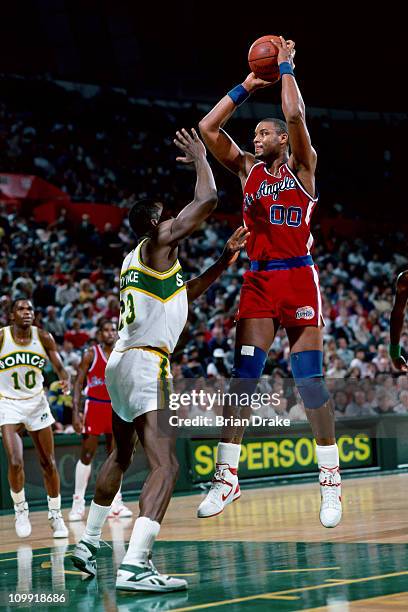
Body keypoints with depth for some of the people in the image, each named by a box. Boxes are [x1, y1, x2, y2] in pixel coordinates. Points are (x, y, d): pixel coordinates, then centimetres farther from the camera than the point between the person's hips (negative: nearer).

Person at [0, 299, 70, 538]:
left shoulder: (43, 337, -7)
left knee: (48, 463, 7)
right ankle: (21, 510, 9)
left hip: (36, 402, 3)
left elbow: (59, 367, -3)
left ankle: (56, 515, 23)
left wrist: (66, 381, -24)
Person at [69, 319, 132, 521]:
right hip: (94, 406, -4)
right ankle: (78, 503, 3)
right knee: (87, 455, -3)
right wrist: (75, 412, -15)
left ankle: (115, 503, 10)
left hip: (116, 407, 4)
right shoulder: (91, 354, -5)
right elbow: (78, 383, -6)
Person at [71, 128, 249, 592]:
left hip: (122, 361, 10)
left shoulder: (134, 262, 20)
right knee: (165, 465, -18)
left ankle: (88, 543, 37)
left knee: (121, 455, 27)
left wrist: (223, 262, 27)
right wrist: (200, 158, 4)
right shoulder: (158, 244, -6)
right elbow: (207, 199, -13)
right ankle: (134, 566, -31)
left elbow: (181, 296, 32)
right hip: (145, 363, -10)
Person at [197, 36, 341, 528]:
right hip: (258, 280, 4)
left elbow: (295, 115, -14)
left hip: (298, 277, -4)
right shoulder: (247, 169, 14)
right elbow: (207, 127, 7)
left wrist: (285, 68, -2)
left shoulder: (301, 166, 3)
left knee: (310, 380, -4)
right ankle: (226, 477, 3)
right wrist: (246, 87, 9)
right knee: (242, 378, -2)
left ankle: (331, 482, 3)